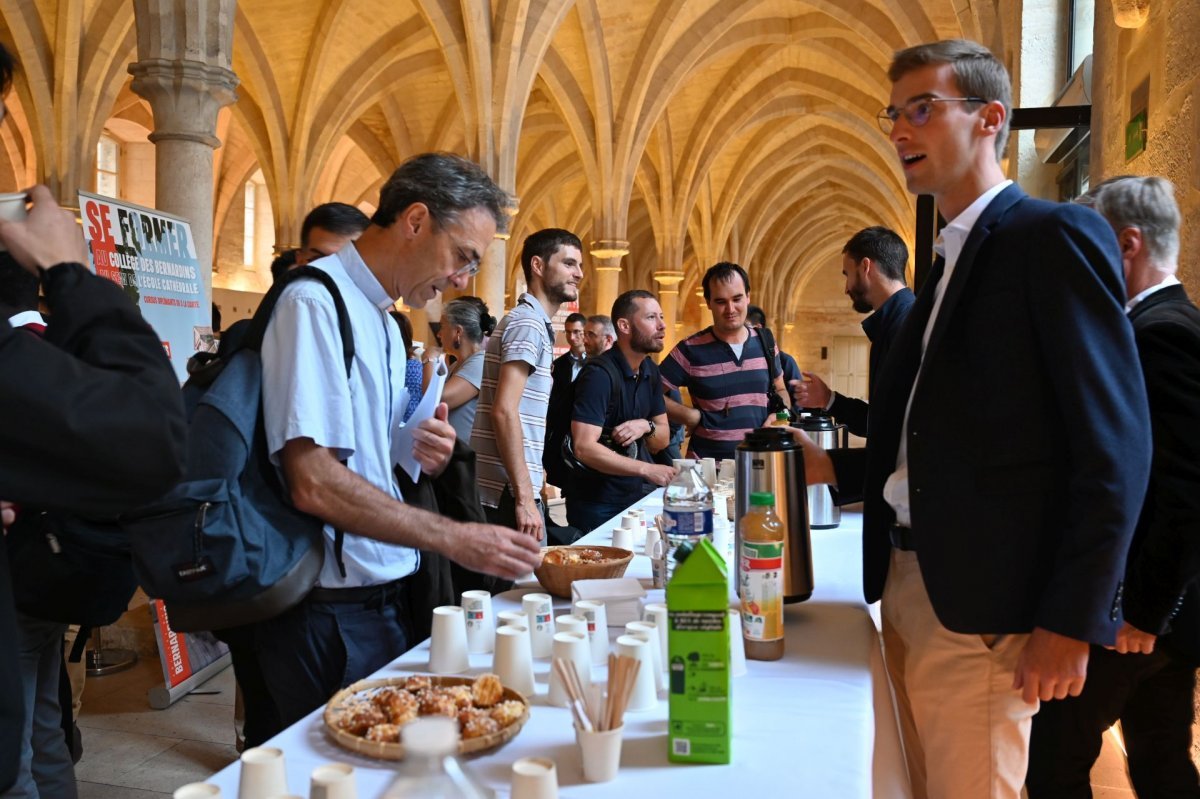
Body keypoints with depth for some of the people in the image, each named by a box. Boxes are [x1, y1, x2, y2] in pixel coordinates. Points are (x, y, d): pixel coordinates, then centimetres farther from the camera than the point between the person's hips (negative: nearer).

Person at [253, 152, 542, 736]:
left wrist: (424, 458, -2)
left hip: (388, 597, 9)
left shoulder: (385, 324, 15)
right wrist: (454, 539, -20)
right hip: (332, 614, -9)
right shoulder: (314, 303, -15)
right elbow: (313, 484, -24)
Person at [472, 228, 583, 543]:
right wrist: (524, 497, -22)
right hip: (508, 492, -9)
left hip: (507, 489, 9)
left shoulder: (535, 323, 18)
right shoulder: (528, 323, -12)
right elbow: (504, 411, -21)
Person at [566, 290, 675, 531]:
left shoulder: (650, 371, 6)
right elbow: (584, 448, -27)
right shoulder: (599, 374, -19)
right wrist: (646, 469, -31)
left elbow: (661, 441, 10)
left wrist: (646, 426, -12)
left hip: (639, 494, 8)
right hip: (599, 505, -7)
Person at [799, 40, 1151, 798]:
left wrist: (1073, 621, -17)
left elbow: (1115, 445, -14)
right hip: (907, 588, 8)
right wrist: (834, 465, 6)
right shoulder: (951, 260, 17)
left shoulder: (1056, 236, -8)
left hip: (981, 607, -8)